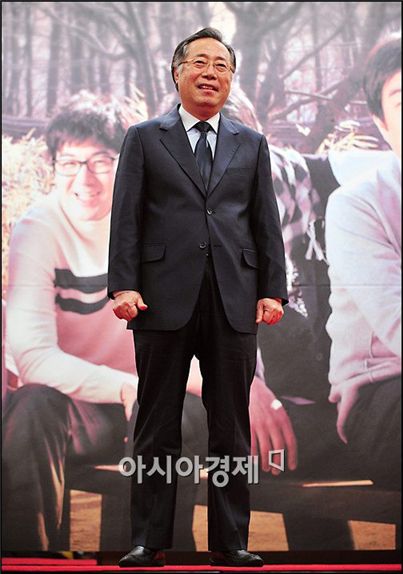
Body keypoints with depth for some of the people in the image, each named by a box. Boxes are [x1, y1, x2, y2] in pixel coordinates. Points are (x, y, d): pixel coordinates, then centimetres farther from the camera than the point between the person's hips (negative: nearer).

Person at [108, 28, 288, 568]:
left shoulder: (252, 144, 15)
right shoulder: (144, 138, 9)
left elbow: (266, 221, 11)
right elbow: (126, 217, 2)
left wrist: (273, 290, 1)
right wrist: (124, 285, -9)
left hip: (234, 300, 2)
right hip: (165, 299, -2)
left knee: (231, 427, 4)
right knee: (157, 426, 3)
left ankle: (230, 542, 11)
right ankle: (149, 540, 9)